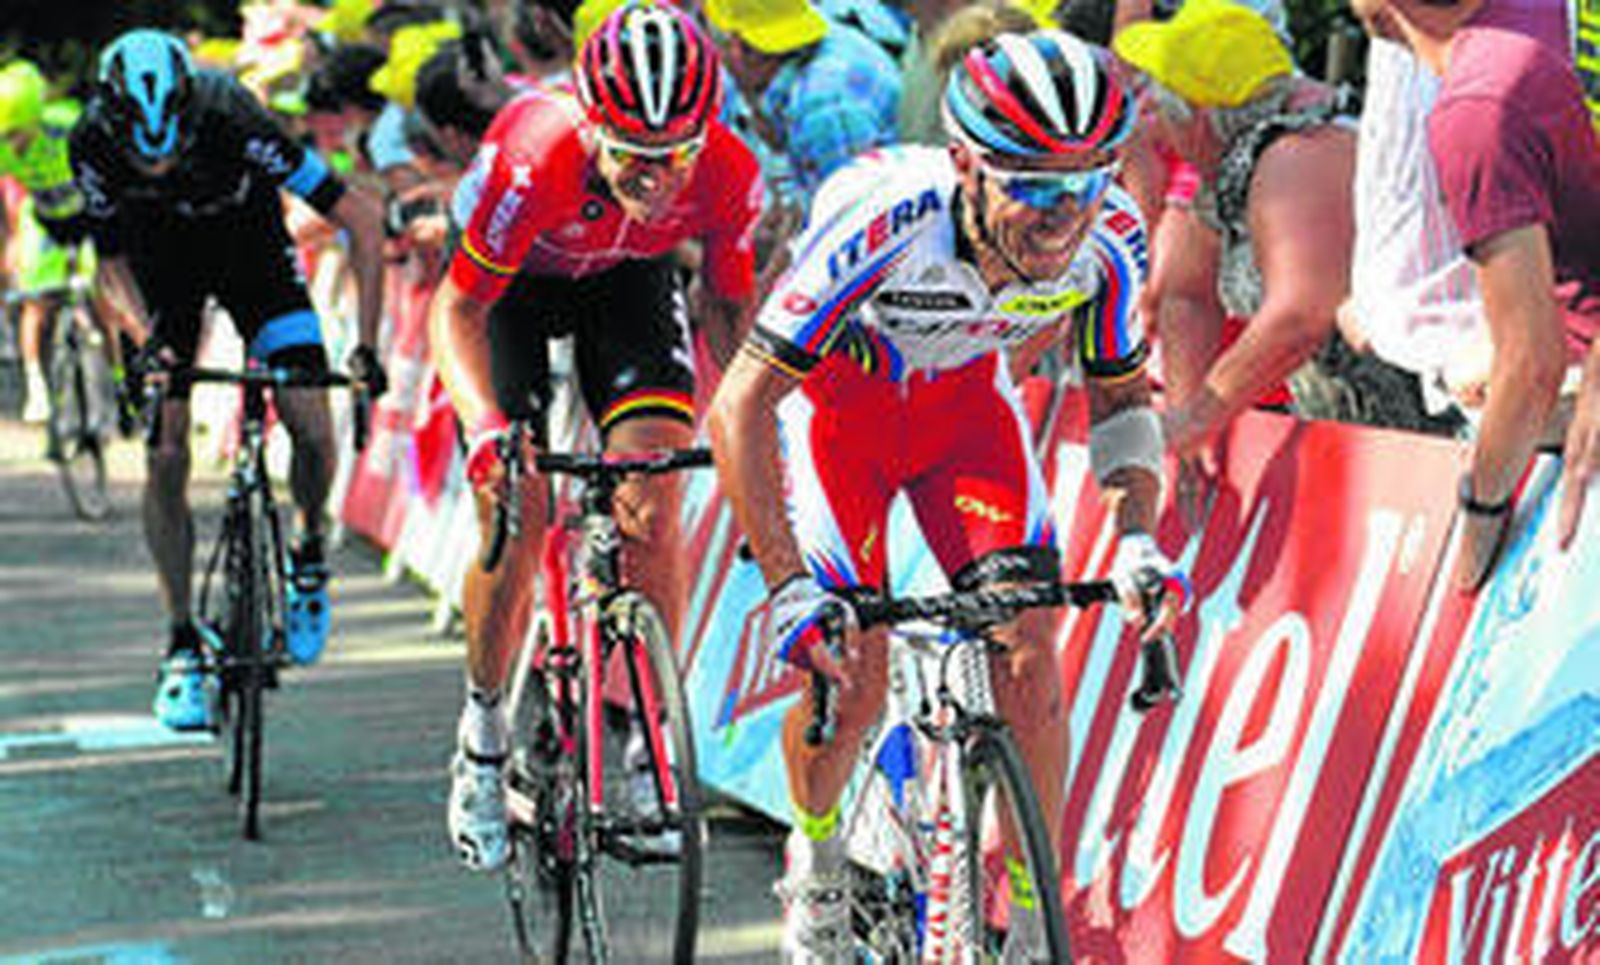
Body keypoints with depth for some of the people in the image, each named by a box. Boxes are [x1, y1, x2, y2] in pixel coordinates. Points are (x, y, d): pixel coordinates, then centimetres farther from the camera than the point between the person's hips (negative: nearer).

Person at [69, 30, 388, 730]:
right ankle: (183, 647, 2)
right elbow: (114, 253, -8)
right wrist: (149, 335, -24)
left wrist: (367, 346, -32)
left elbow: (363, 224, -30)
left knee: (313, 432, -17)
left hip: (250, 243, -1)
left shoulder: (237, 126, -38)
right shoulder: (94, 146, -30)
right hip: (162, 256, 1)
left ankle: (309, 554, 14)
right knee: (165, 456, -10)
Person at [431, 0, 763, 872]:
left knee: (654, 503, -15)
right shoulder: (532, 163, -40)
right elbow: (459, 309, -28)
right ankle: (483, 731, 11)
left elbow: (729, 308, -12)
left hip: (627, 277, 2)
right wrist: (485, 427, -44)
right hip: (513, 279, -2)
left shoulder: (728, 176, -32)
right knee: (515, 518, -11)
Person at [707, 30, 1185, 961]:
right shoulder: (883, 222, -40)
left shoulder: (1109, 237, -27)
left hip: (963, 396, 3)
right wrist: (787, 587, -42)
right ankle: (815, 863, 16)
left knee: (1029, 648, -15)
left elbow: (1121, 393, -7)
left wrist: (1140, 538, -23)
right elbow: (741, 405, -35)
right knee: (851, 675, -15)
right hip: (834, 395, -3)